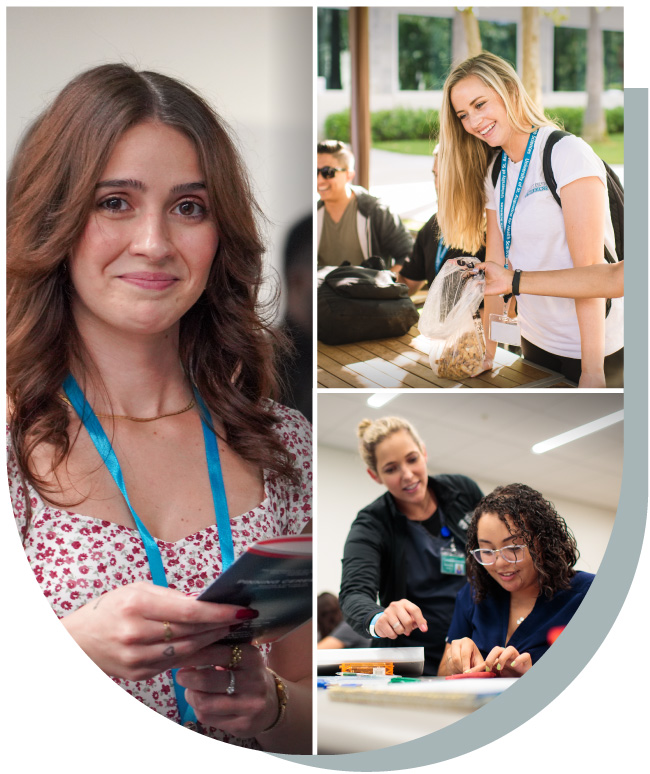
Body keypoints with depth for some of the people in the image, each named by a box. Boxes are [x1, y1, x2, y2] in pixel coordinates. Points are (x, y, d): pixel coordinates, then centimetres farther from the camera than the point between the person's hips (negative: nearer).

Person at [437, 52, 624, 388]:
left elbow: (590, 268, -22)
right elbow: (496, 263, 5)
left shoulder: (569, 154, -17)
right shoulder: (494, 173, 6)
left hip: (595, 346, -7)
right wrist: (487, 350, 0)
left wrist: (592, 372, -25)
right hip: (536, 340, 7)